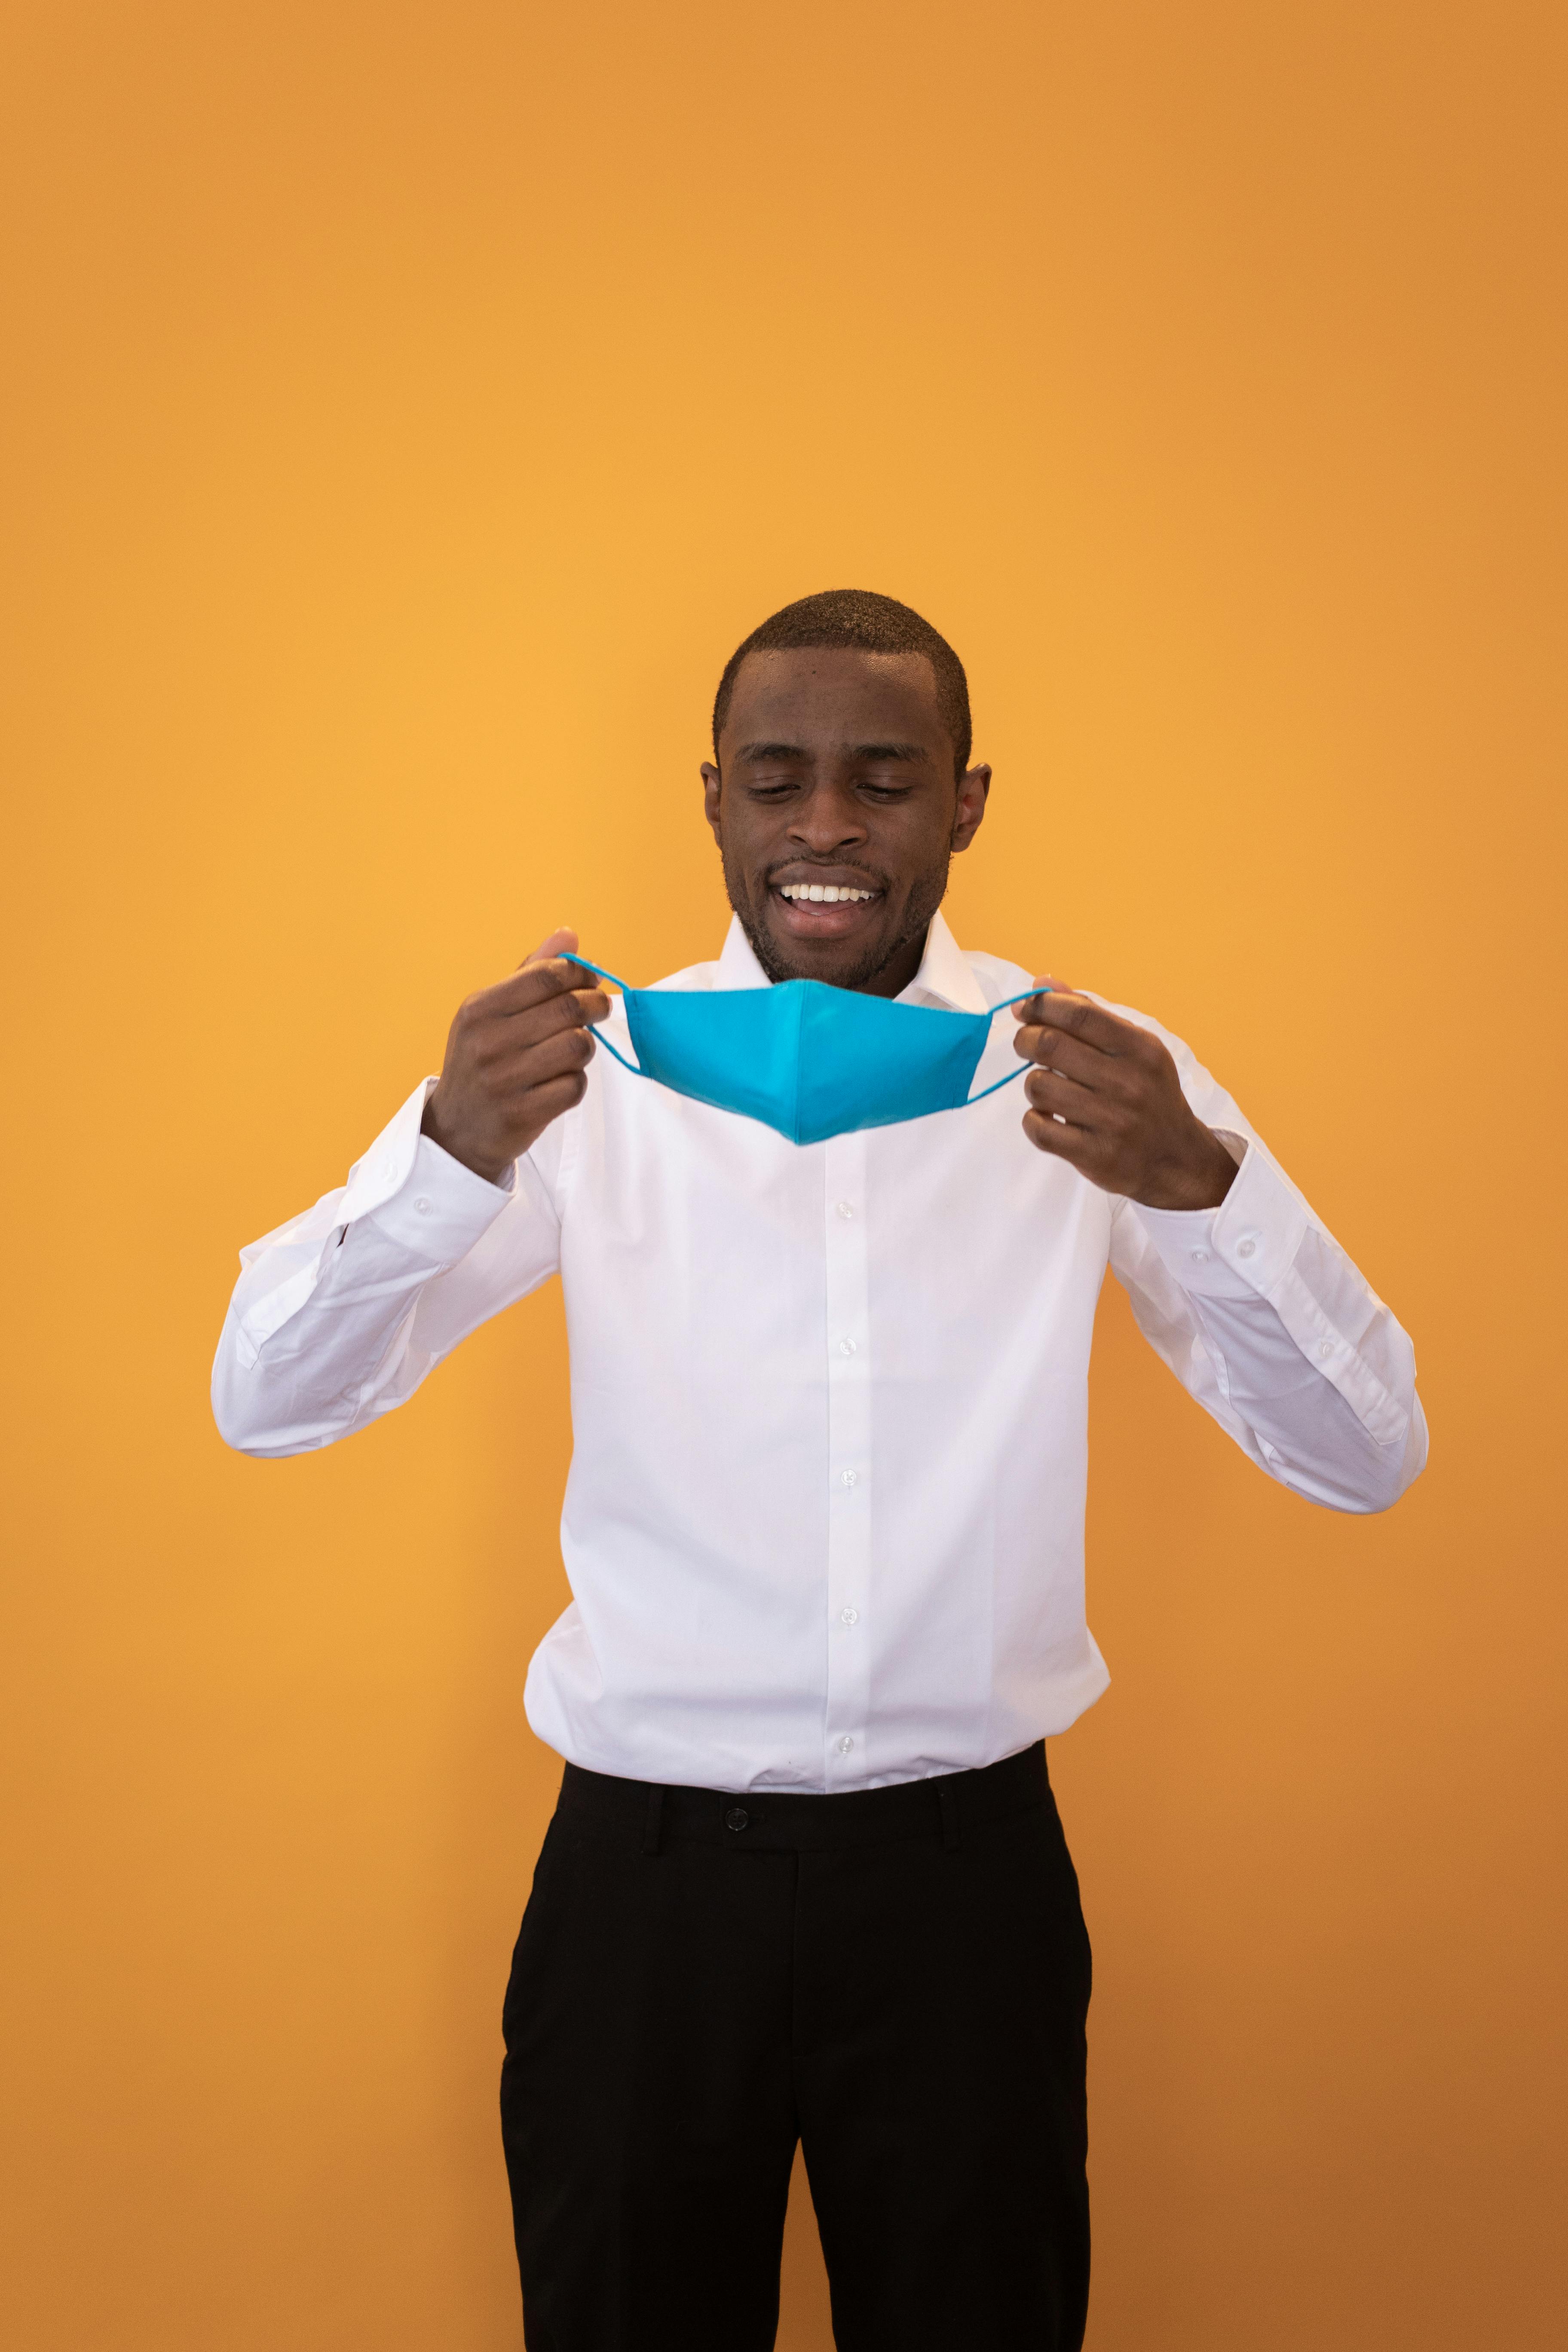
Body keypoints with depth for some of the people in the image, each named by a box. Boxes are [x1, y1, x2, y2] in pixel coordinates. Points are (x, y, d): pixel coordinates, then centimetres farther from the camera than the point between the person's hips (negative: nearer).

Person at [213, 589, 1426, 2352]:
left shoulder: (1084, 1074, -5)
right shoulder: (594, 1072, -6)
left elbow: (1367, 1461, -9)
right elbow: (266, 1401, -10)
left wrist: (1195, 1180, -28)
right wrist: (451, 1150, -28)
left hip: (967, 1870, 1)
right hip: (646, 1869, 0)